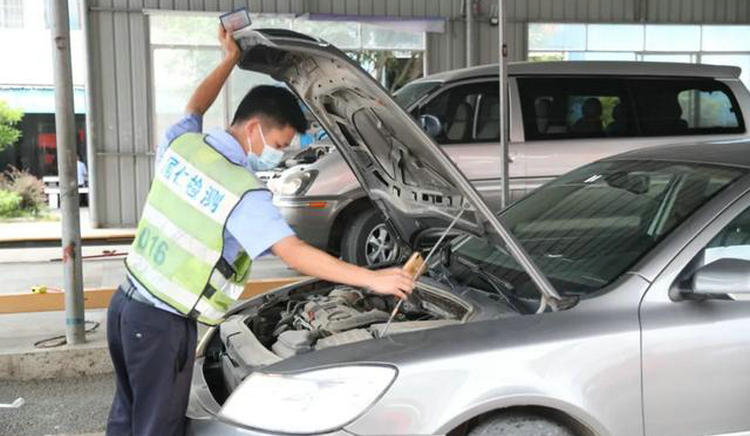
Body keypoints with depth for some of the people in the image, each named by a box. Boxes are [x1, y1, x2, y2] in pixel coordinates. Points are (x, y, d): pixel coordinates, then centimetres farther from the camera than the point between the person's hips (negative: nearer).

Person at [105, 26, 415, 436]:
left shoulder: (182, 143, 0)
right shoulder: (243, 193, -21)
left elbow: (193, 109, 24)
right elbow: (294, 253, -25)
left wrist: (229, 59, 28)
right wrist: (372, 279, -23)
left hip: (126, 303, 8)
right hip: (162, 324, -8)